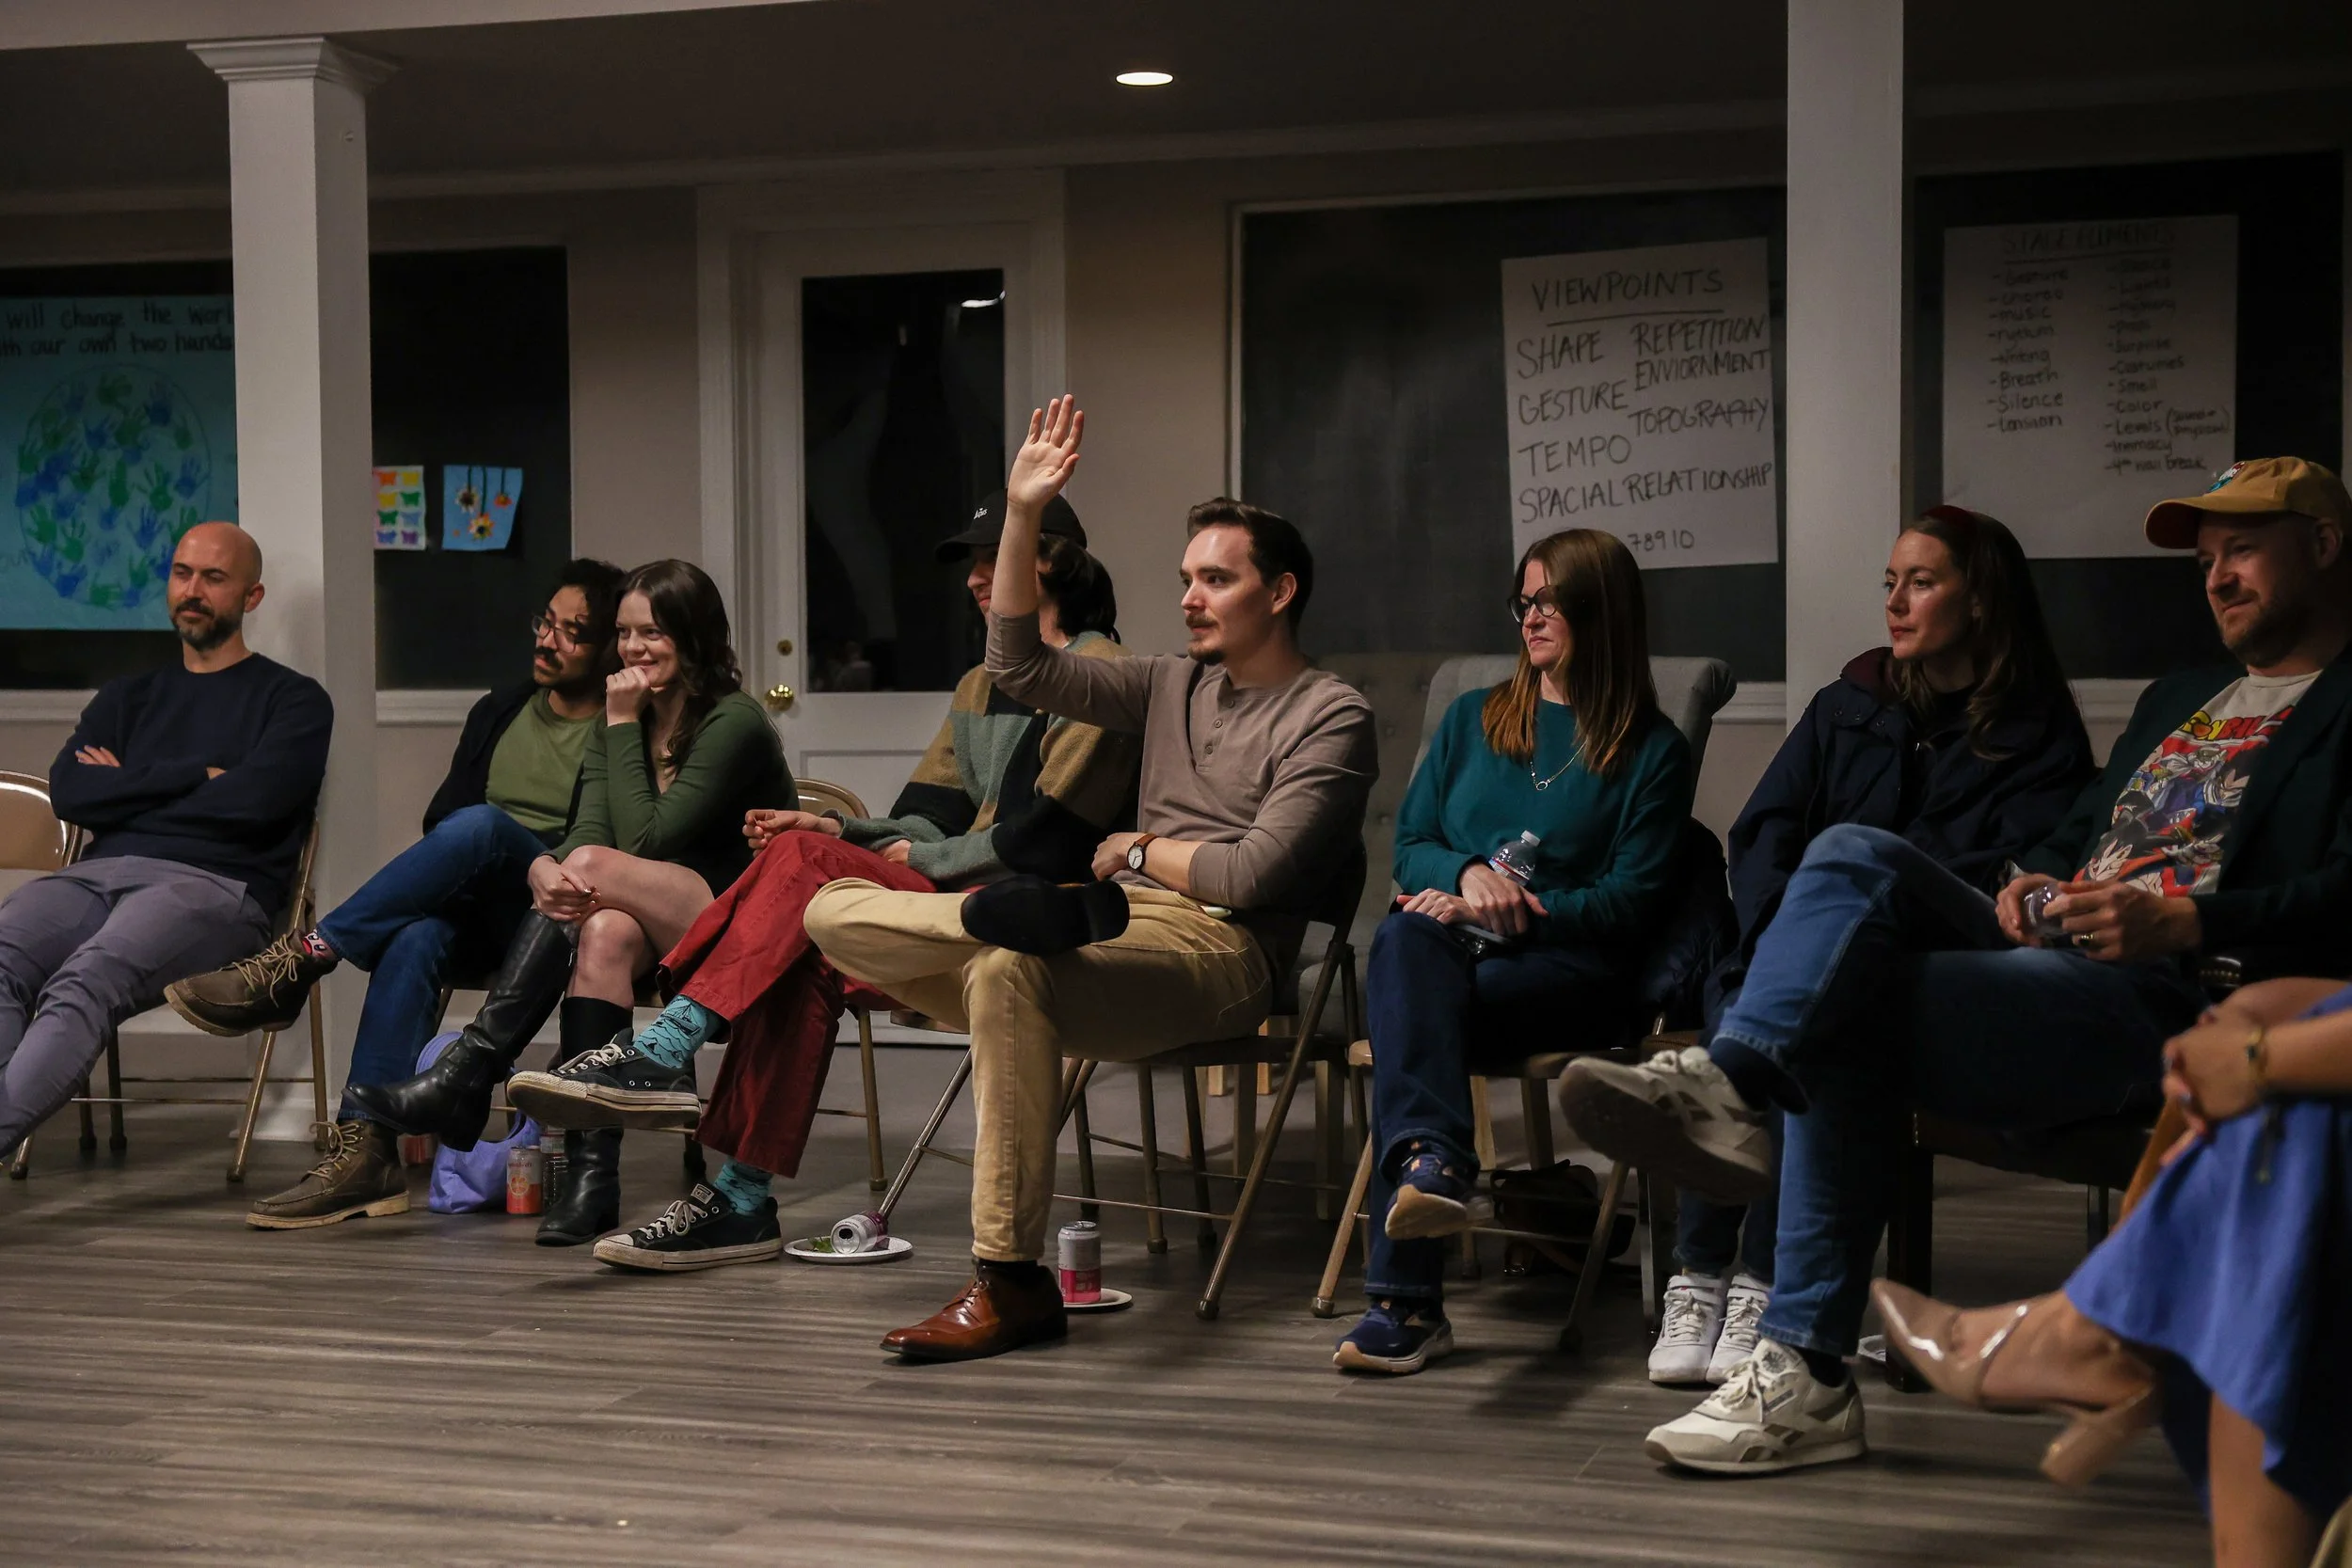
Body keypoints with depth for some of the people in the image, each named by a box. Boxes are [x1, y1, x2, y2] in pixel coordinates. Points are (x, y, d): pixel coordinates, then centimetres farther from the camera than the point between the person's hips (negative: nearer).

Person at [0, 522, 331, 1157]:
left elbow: (254, 800, -4)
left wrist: (127, 789, 8)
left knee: (87, 979, -37)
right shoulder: (127, 697, 30)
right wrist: (198, 776, 3)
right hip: (97, 872, 4)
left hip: (214, 884, -4)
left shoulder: (293, 699, 16)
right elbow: (69, 793, 11)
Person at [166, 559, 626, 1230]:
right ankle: (364, 1151, -43)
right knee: (415, 939, -34)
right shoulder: (500, 711, 21)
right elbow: (440, 813, 18)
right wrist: (441, 873, -2)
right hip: (470, 911, 4)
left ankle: (299, 960, -33)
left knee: (481, 825, -35)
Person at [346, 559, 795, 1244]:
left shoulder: (734, 724, -9)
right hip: (668, 936, 5)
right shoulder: (612, 729, 14)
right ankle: (592, 1174, -39)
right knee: (607, 931, -32)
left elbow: (645, 841, -16)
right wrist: (543, 871, -28)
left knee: (594, 867, -29)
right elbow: (586, 829, -5)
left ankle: (464, 1077, -32)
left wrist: (622, 726, -12)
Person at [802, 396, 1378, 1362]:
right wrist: (1022, 516, 10)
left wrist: (1137, 854, 4)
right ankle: (1059, 913, -27)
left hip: (1219, 951, -7)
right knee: (837, 914, -4)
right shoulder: (1174, 686, 21)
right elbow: (1021, 668, 16)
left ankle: (1010, 1283, -35)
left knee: (1008, 968, -39)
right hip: (1126, 922, 7)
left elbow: (1257, 873, -10)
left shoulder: (1330, 717, 1)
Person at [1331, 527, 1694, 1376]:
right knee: (1406, 938, -37)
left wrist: (1517, 912, -11)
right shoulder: (1472, 719, 25)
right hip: (1455, 949, 3)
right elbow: (1410, 845, 19)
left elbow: (1633, 900, 2)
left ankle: (1405, 1295, -49)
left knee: (1412, 991, -36)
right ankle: (1432, 1163, -59)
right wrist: (1469, 874, -4)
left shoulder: (1652, 751, 11)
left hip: (1568, 962, -3)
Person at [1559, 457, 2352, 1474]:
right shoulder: (2179, 700, 34)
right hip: (2046, 956, 8)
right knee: (1856, 856, -20)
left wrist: (2184, 922, -19)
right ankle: (1728, 1086, -38)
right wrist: (2034, 880, 12)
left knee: (1851, 1010, -28)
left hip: (2163, 999, -8)